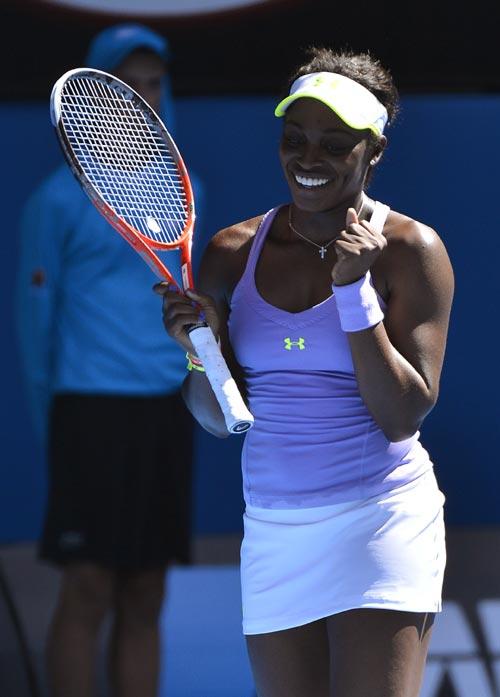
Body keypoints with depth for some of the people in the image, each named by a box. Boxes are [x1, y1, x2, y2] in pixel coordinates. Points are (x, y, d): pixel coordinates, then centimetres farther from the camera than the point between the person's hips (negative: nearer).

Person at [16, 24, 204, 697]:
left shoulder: (184, 193, 11)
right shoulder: (59, 198, -4)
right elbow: (38, 315, 2)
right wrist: (50, 423, 6)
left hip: (166, 414, 5)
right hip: (91, 412, -5)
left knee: (144, 599, 6)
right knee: (88, 593, -7)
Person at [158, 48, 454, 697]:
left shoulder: (409, 249, -5)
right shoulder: (233, 251, 6)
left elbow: (402, 417, -11)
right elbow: (220, 418, 10)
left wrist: (354, 289, -16)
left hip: (381, 519, -4)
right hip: (272, 528, 4)